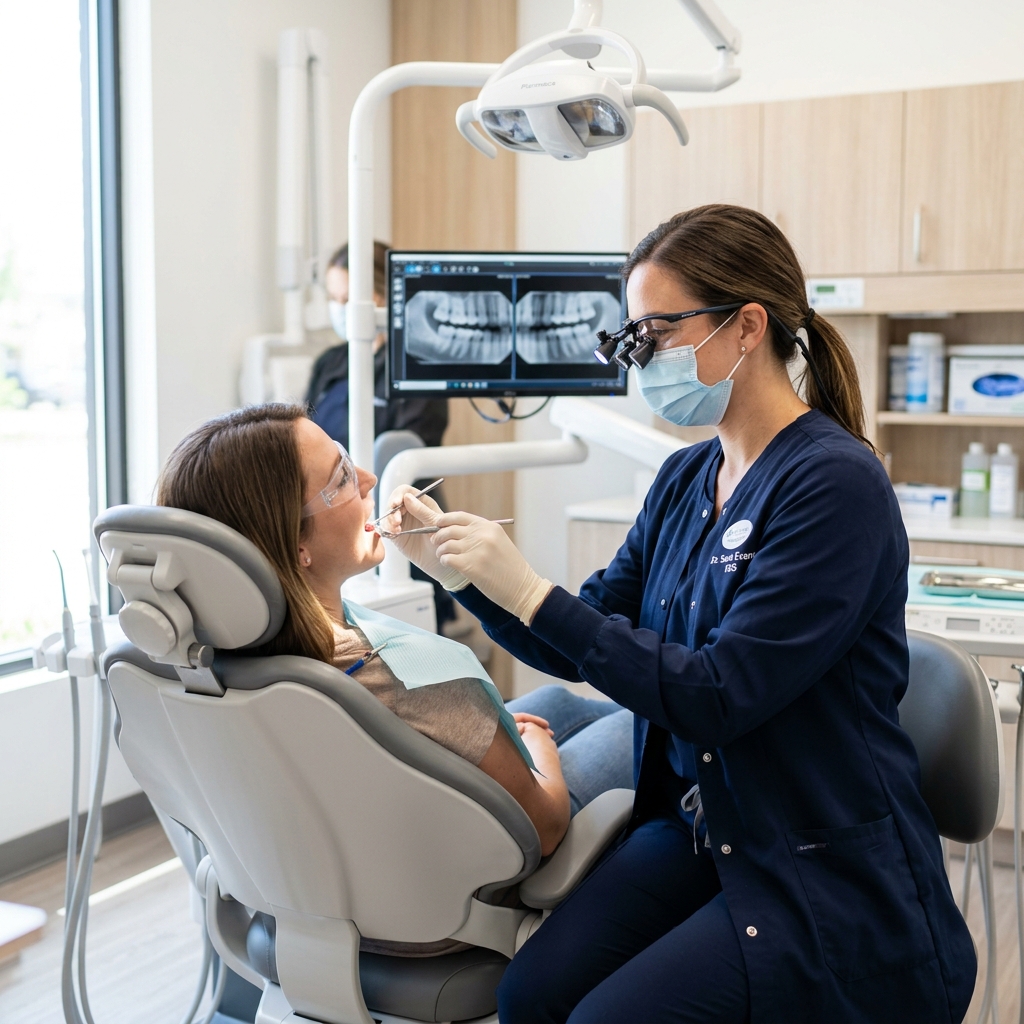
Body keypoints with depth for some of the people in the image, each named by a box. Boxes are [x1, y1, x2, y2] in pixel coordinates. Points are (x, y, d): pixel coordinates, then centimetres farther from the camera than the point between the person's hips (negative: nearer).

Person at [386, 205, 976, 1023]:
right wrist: (460, 568, -2)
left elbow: (717, 697, -22)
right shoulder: (685, 479, 6)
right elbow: (582, 644, 11)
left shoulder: (835, 482, -17)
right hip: (698, 830, 6)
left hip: (835, 885, -6)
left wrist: (528, 592, -23)